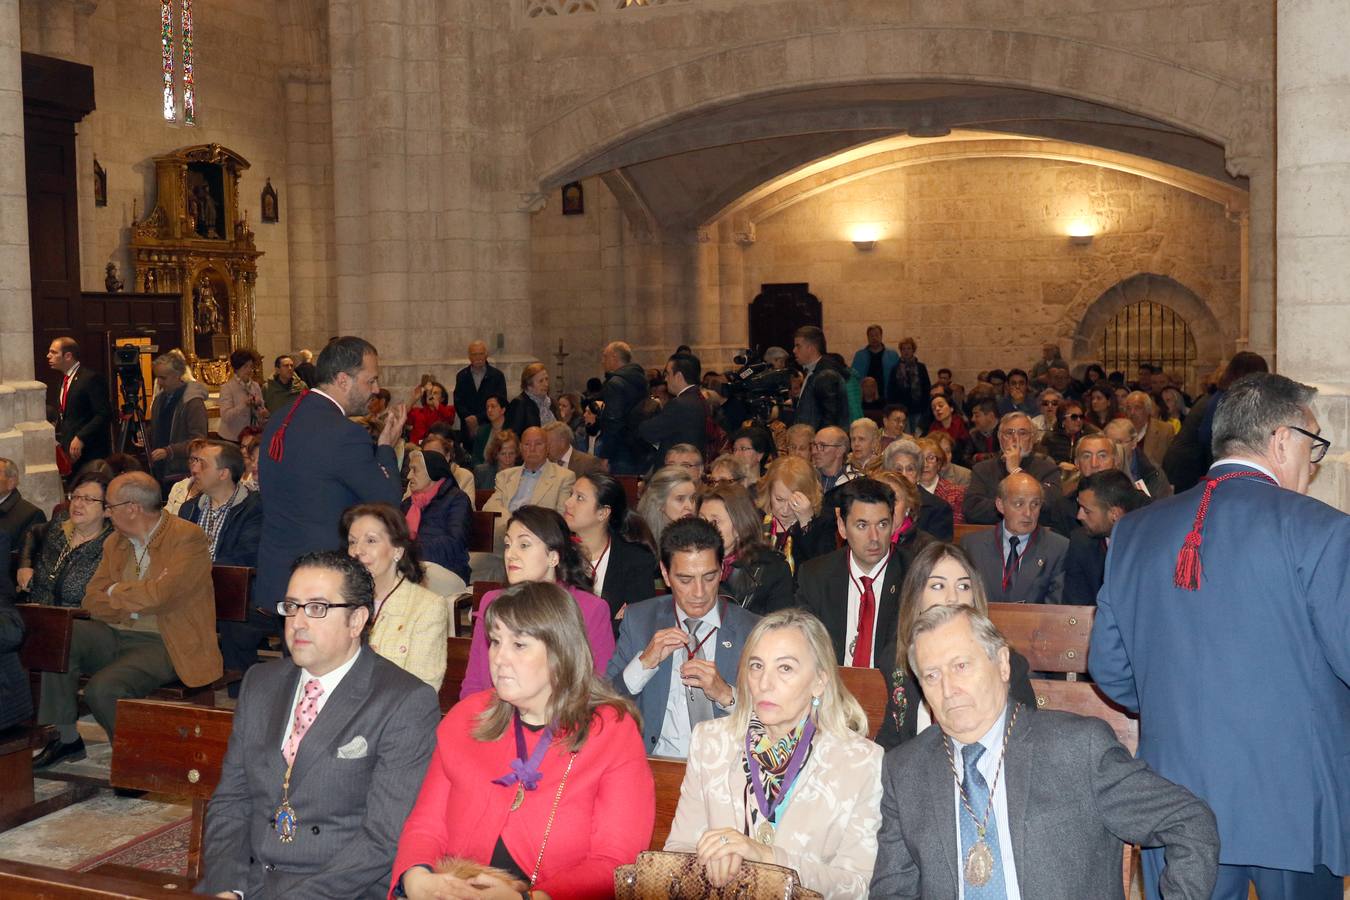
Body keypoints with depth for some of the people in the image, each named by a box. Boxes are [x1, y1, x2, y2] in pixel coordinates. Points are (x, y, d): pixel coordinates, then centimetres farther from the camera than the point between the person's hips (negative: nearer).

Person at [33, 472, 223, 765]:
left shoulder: (189, 537, -11)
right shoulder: (115, 543, 14)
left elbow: (159, 596, -23)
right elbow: (93, 601, 9)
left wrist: (116, 592, -3)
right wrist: (137, 602, -10)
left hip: (165, 645, -7)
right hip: (116, 636, 7)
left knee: (103, 687, -27)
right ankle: (65, 738, -4)